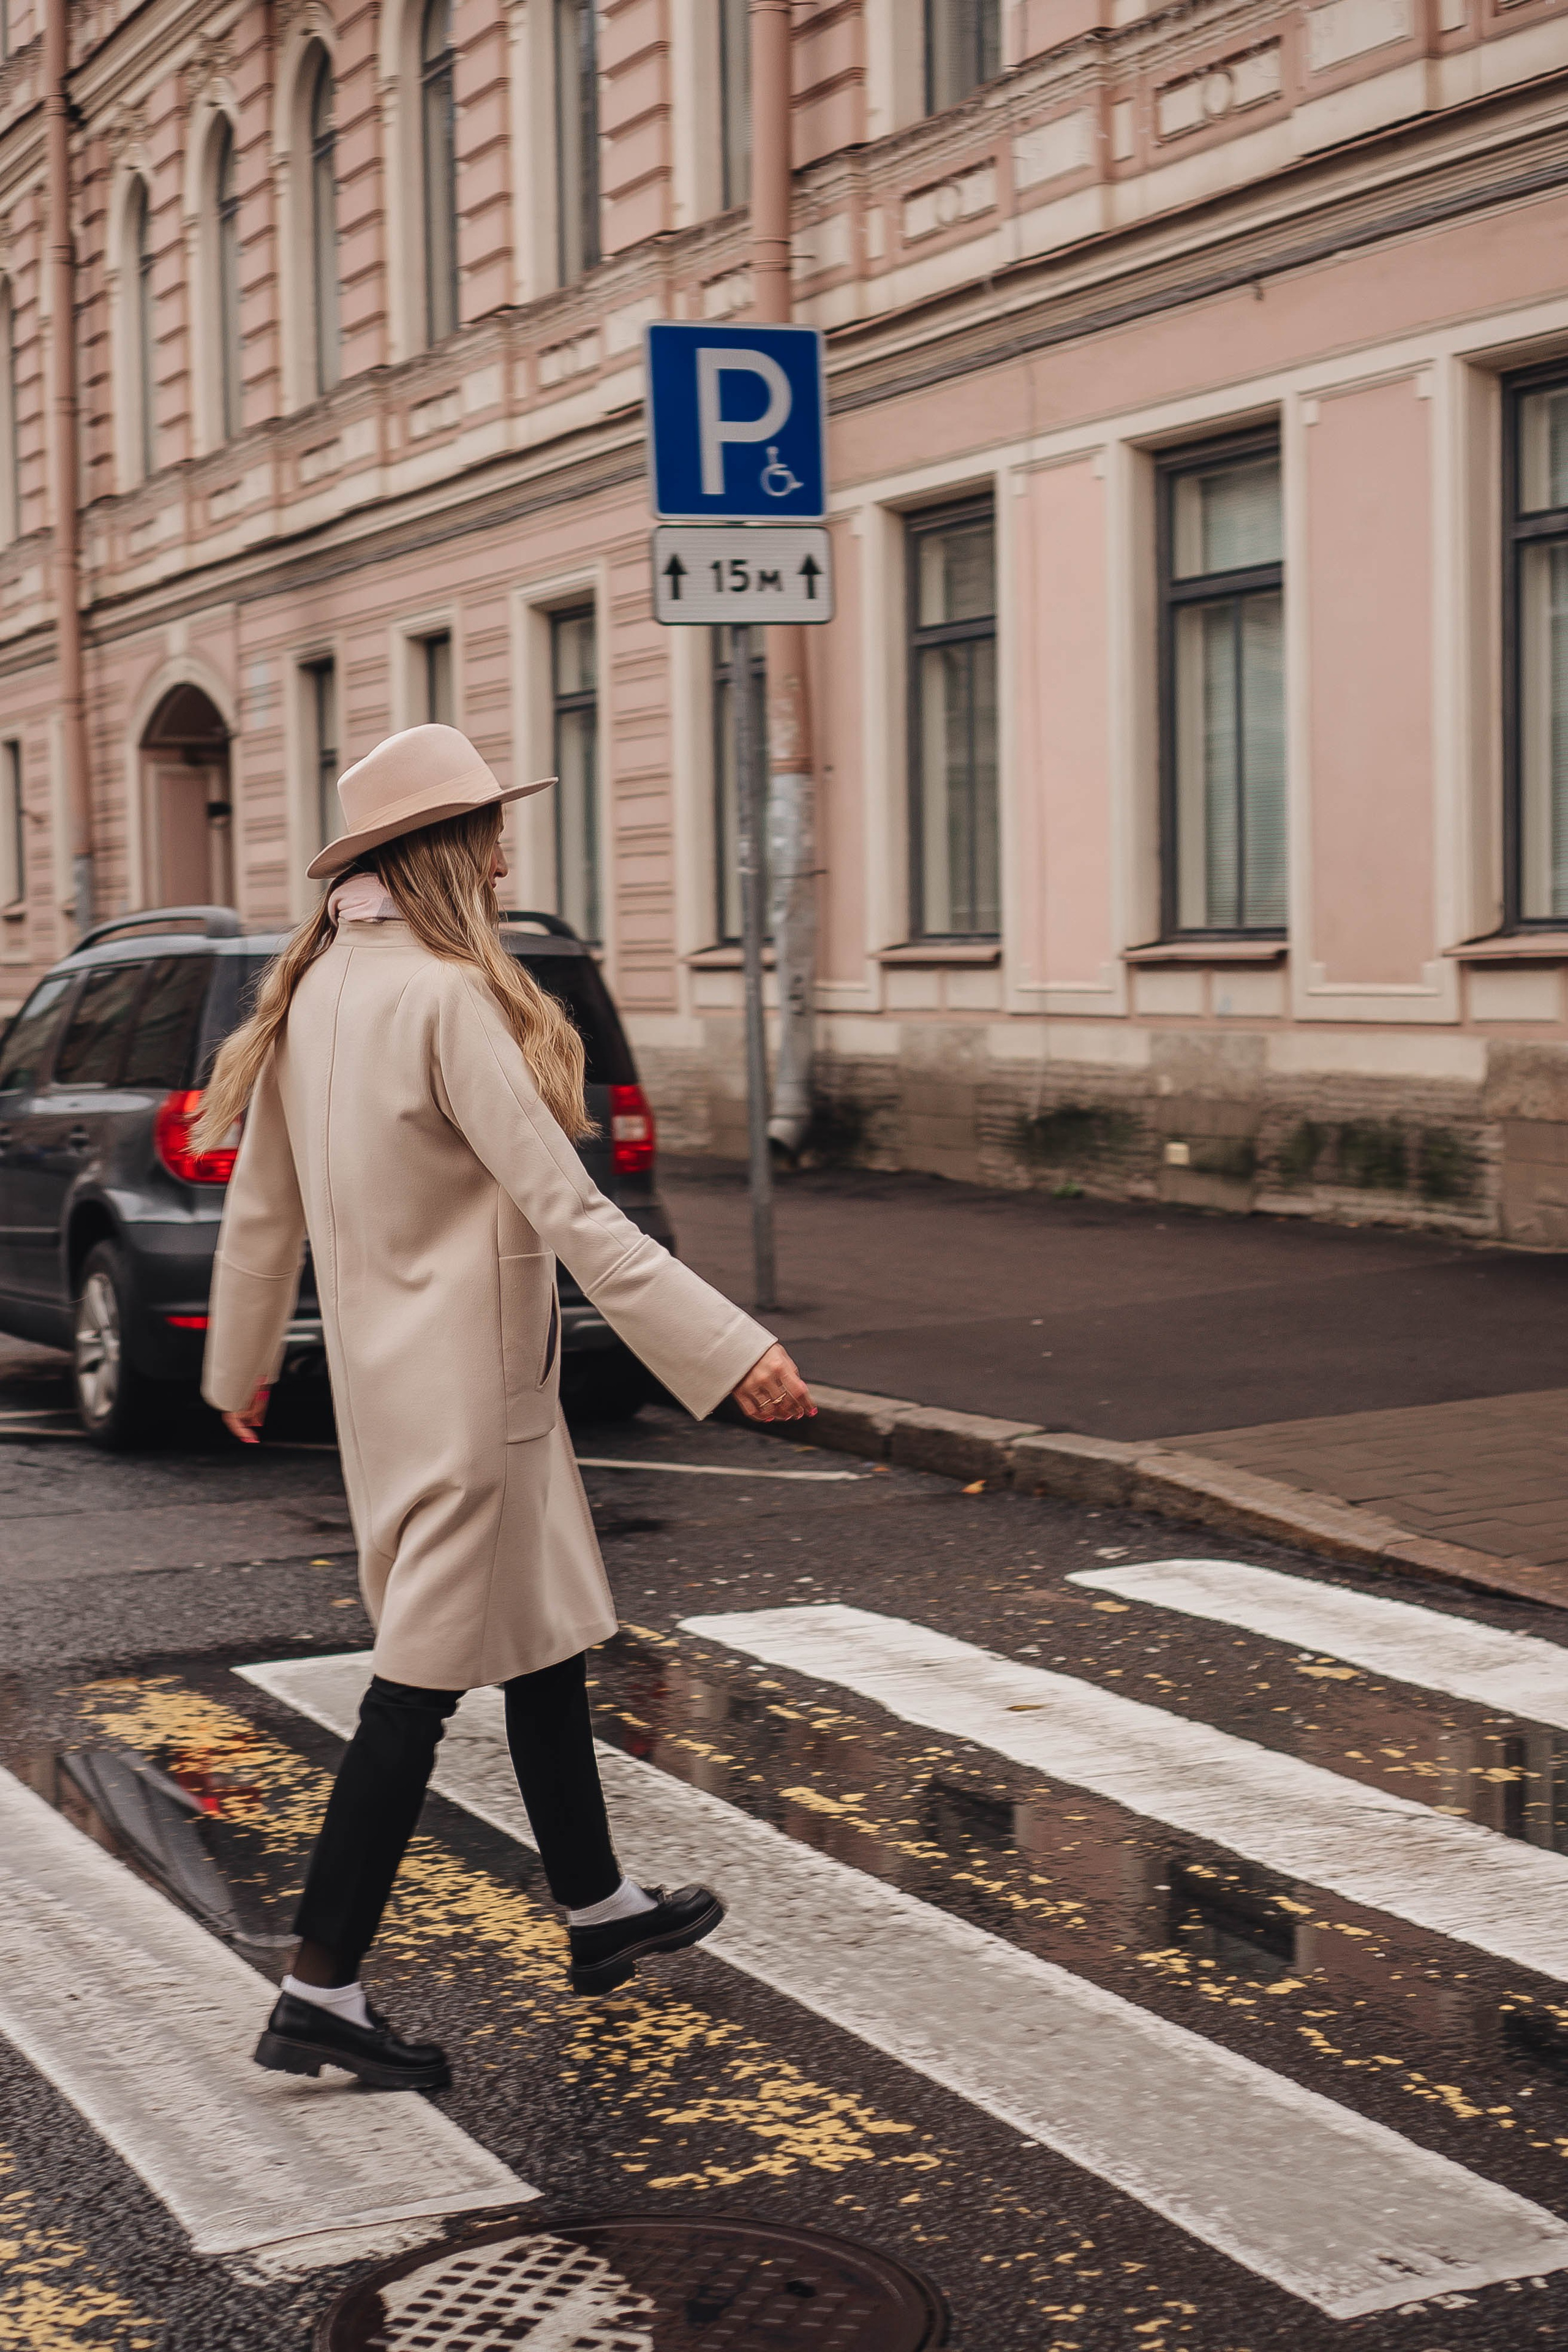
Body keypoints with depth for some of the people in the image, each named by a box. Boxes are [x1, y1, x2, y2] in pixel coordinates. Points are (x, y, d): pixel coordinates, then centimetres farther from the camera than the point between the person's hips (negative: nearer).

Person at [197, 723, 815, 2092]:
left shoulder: (319, 990, 8)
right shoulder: (449, 996, -19)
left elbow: (263, 1201, 15)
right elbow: (566, 1209, -23)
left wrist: (242, 1361, 28)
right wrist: (733, 1354, -24)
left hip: (387, 1367, 9)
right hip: (464, 1378, -9)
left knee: (545, 1639, 19)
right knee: (424, 1675, -3)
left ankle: (601, 1913, 33)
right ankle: (320, 1998, 1)